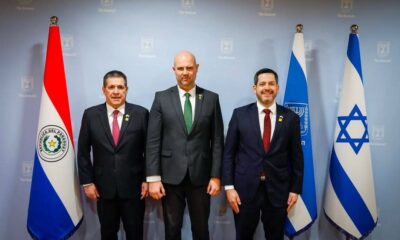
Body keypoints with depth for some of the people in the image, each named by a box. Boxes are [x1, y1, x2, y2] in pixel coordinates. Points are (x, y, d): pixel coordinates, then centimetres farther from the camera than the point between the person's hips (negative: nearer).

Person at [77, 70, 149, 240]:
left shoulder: (141, 114, -4)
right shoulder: (90, 115, 0)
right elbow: (83, 152, 4)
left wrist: (147, 180, -4)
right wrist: (87, 182, 0)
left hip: (133, 187, -1)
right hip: (103, 188, 1)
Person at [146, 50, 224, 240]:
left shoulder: (211, 98, 2)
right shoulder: (161, 98, 1)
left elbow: (217, 141, 2)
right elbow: (153, 141, -3)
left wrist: (216, 175, -3)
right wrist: (153, 177, -8)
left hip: (201, 175, 1)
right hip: (170, 175, 0)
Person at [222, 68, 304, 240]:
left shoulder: (290, 118, 1)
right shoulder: (240, 114, -1)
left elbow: (296, 156, 5)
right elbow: (228, 153, -1)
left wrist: (295, 189, 3)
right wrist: (229, 186, -6)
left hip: (278, 190, 1)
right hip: (245, 189, 0)